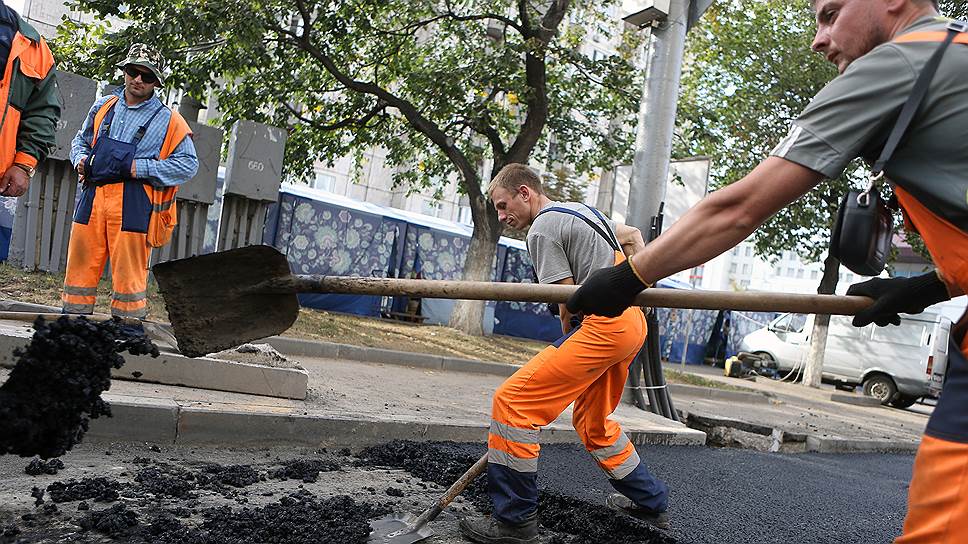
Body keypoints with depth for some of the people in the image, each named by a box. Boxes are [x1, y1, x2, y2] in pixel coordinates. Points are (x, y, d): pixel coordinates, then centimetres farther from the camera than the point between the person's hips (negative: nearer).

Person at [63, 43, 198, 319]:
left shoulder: (168, 120, 2)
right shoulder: (103, 106, 15)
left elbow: (189, 163, -3)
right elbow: (81, 140, 29)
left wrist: (140, 168, -11)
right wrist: (81, 159, 5)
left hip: (133, 204, -4)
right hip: (92, 197, 4)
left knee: (128, 274, -2)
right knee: (80, 267, 7)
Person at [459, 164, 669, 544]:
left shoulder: (542, 229, -7)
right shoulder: (579, 210, 22)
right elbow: (632, 235, 33)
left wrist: (568, 348, 7)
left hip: (604, 324, -10)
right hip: (632, 321, 10)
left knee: (512, 401, -12)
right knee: (593, 423, 25)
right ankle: (651, 503, 37)